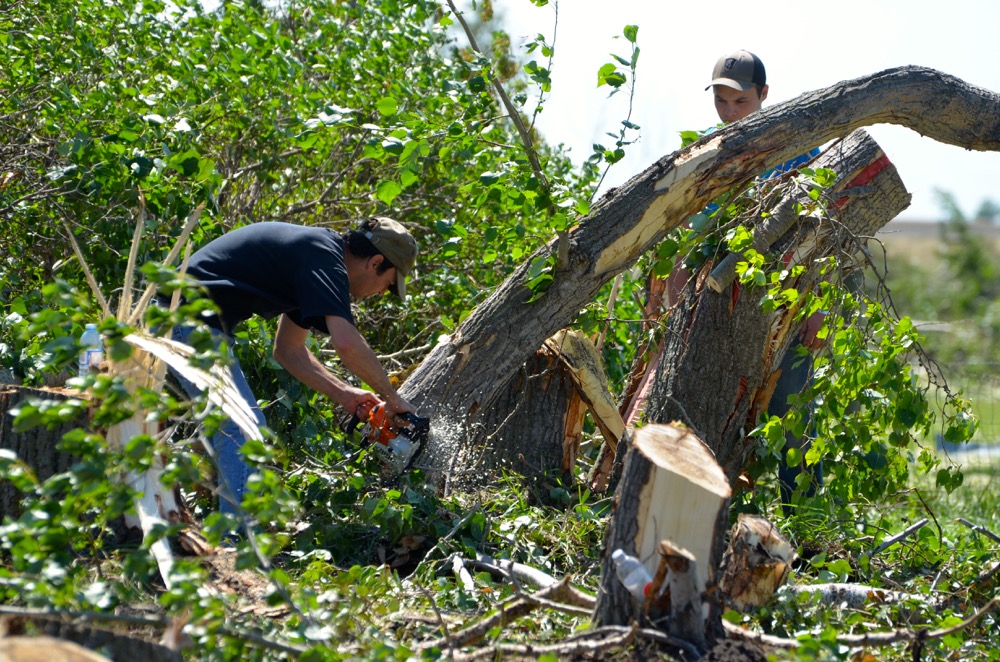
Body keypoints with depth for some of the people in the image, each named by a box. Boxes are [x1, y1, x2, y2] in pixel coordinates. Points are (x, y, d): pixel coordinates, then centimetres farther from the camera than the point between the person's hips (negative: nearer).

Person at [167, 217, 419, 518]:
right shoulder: (324, 256, -14)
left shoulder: (315, 254, 16)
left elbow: (289, 350, 23)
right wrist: (393, 399, -15)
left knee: (231, 428, 15)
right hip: (191, 320, -11)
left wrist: (343, 394, 18)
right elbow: (346, 343, -27)